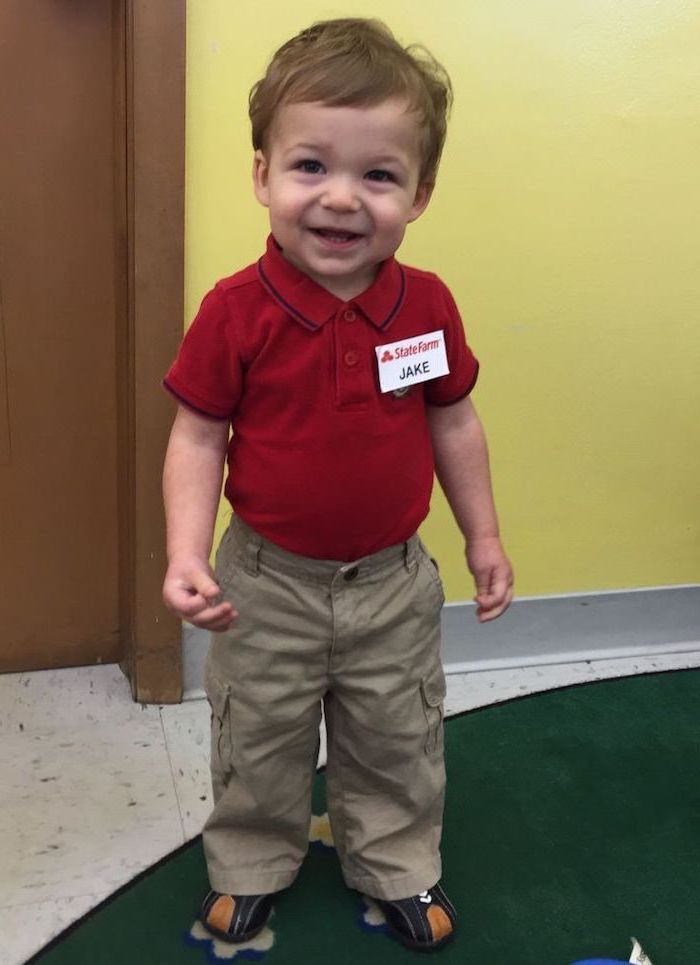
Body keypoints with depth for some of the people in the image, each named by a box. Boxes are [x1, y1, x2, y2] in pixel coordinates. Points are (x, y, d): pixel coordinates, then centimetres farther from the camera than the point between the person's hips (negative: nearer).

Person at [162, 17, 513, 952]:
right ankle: (250, 866, 44)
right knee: (259, 745, 19)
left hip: (394, 582, 2)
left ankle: (398, 868, 45)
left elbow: (454, 426, 2)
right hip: (269, 584, -1)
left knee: (399, 745, 21)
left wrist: (483, 537, 8)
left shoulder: (428, 305, -10)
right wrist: (188, 556, -22)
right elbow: (197, 439, -11)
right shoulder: (237, 312, -18)